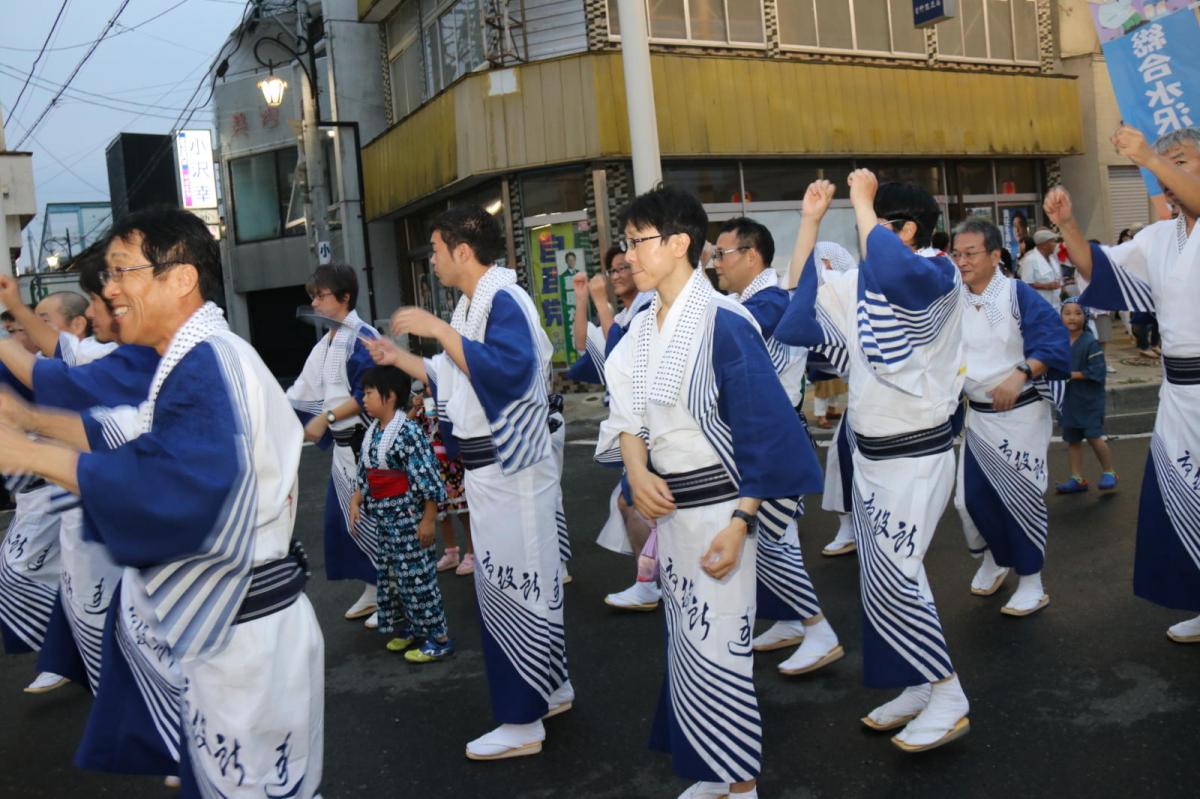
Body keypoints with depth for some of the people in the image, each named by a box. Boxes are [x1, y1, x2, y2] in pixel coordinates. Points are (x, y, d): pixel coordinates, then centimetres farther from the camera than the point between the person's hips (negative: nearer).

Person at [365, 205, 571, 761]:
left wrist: (438, 330, -25)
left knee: (513, 584, -3)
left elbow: (508, 370, -31)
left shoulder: (504, 300, -16)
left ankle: (523, 723, 9)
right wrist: (400, 360, 20)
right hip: (489, 466, 10)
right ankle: (551, 688, 33)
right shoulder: (474, 304, 13)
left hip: (509, 469, -10)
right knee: (517, 581, 17)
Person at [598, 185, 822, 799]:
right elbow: (628, 411, 7)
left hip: (715, 506, -8)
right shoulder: (644, 328, 6)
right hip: (666, 504, 8)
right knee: (686, 639, 17)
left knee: (716, 644, 1)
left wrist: (739, 522, -22)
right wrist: (637, 472, -13)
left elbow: (763, 429, -18)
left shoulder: (722, 323, -17)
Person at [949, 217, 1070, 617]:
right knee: (971, 496, 4)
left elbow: (1054, 343, -21)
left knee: (1021, 496, -1)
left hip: (1022, 412, -5)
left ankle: (1031, 584, 15)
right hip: (977, 413, 5)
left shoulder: (1019, 295, -13)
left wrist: (1020, 374, -34)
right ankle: (994, 559, 33)